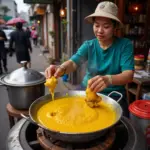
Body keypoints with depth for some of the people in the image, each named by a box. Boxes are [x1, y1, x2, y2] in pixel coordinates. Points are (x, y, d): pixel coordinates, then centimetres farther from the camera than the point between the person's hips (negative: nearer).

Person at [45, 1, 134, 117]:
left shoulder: (125, 45, -10)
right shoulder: (89, 45, -2)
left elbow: (129, 75, -21)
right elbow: (73, 62, -17)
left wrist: (108, 79, -43)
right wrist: (61, 68, -42)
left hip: (114, 95, -2)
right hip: (87, 91, 2)